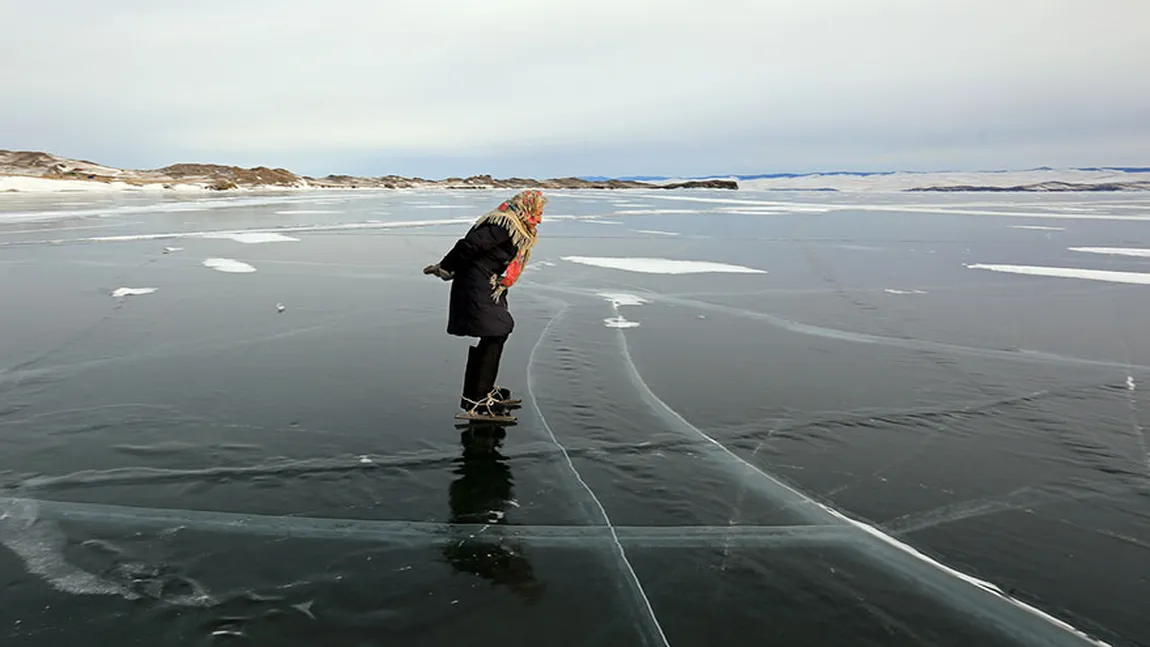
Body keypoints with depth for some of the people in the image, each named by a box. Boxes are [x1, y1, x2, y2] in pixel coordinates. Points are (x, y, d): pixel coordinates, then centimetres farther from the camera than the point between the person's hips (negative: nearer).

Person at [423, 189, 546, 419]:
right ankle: (472, 400, -10)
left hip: (487, 287, 11)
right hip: (476, 288, -11)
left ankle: (485, 389, 28)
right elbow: (469, 246, -21)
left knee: (501, 331, 16)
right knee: (492, 337, -13)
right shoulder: (504, 224, -18)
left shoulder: (516, 228, 16)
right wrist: (444, 269, -12)